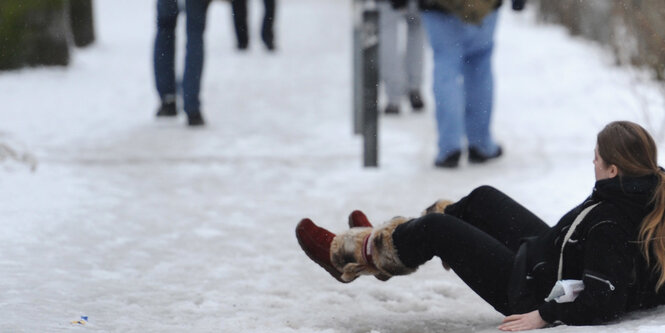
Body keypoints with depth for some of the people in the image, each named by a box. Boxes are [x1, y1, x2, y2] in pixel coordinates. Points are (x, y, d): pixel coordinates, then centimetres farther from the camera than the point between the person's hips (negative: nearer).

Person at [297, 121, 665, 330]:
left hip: (534, 292, -10)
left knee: (435, 229, -2)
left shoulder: (609, 226, -35)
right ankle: (383, 240, 39)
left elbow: (604, 302, -38)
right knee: (482, 199, 21)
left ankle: (347, 252, 24)